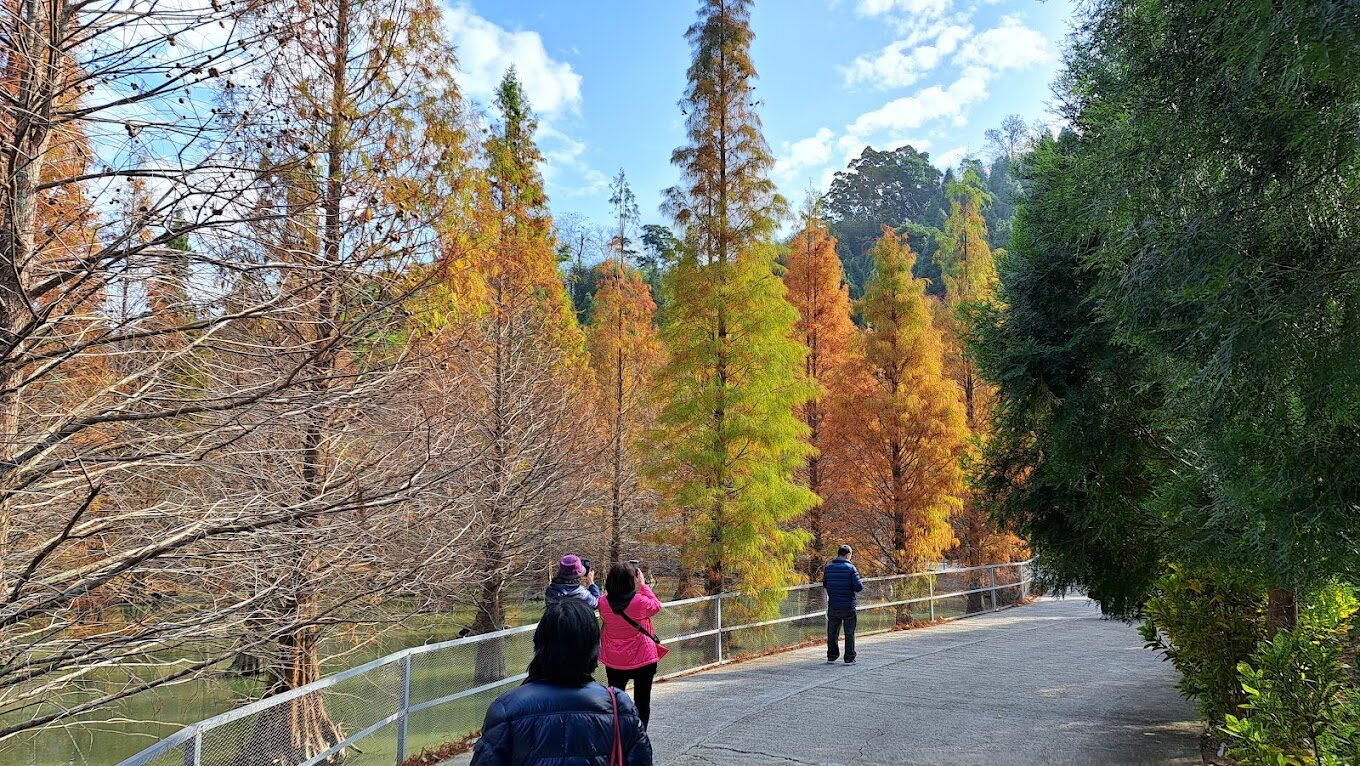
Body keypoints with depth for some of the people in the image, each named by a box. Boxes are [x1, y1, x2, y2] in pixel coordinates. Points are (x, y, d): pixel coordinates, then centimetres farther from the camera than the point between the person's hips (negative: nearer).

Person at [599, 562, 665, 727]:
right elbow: (657, 605, -2)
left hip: (614, 662, 3)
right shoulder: (640, 602, -22)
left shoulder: (604, 603, -14)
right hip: (642, 659, -3)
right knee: (642, 700, 11)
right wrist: (643, 585, 1)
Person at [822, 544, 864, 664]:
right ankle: (849, 658, 10)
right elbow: (858, 587, -15)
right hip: (848, 607, -4)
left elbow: (824, 584, 11)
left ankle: (831, 657, 20)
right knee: (849, 633, 8)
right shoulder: (850, 568, -12)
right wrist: (861, 582, 6)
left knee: (832, 633, 14)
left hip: (832, 607, 4)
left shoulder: (828, 568, 1)